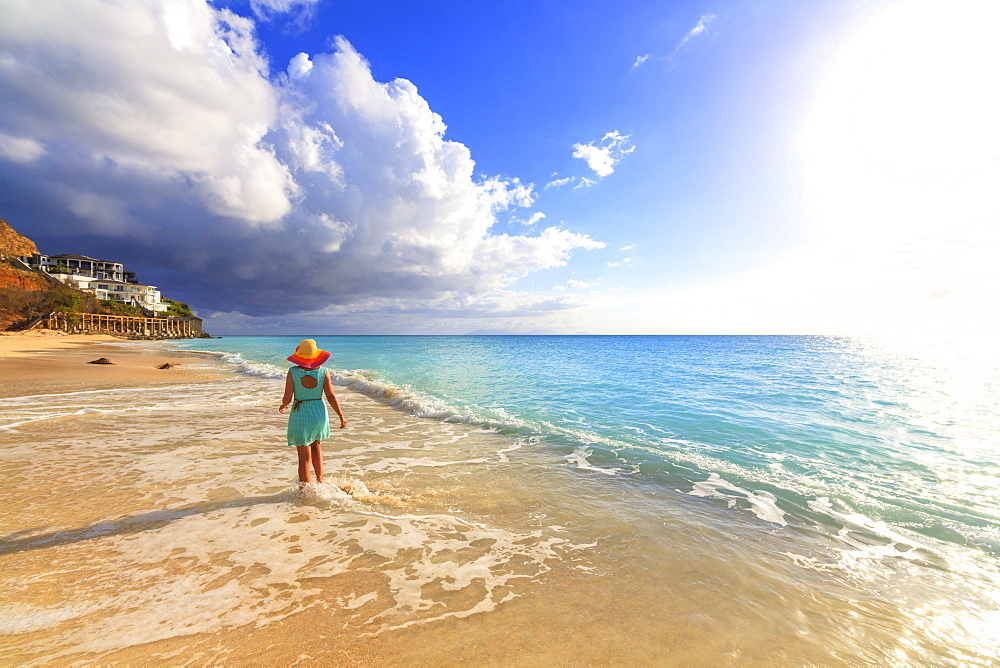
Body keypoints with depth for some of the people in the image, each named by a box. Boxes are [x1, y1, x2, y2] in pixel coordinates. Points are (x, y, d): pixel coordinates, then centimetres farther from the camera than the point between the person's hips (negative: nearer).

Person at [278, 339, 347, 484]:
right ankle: (320, 480, 33)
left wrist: (283, 406, 15)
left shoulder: (293, 371, -11)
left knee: (304, 458, 7)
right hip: (319, 413, 2)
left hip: (300, 416, -2)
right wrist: (341, 416, -1)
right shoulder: (323, 371, -8)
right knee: (316, 445, 29)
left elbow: (287, 398, -9)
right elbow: (331, 396, -8)